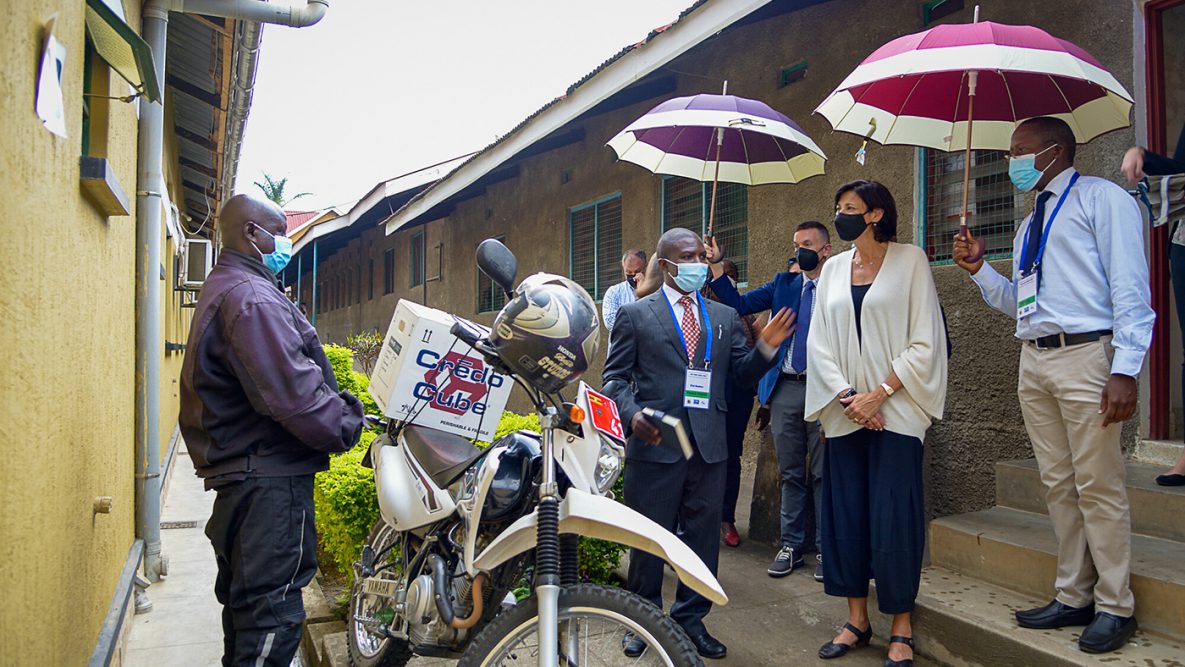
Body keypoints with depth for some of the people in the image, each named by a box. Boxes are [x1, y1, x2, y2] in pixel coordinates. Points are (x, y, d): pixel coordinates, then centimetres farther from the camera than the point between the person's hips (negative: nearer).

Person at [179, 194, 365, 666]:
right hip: (270, 477, -11)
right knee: (271, 613, -6)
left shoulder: (218, 292, 19)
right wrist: (346, 427, -10)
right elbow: (292, 393, -25)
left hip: (235, 473, 11)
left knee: (245, 601, 22)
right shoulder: (252, 297, -17)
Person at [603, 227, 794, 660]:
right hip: (655, 445, -3)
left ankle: (691, 620, 29)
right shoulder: (635, 314, 2)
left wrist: (766, 347, -8)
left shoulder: (725, 317, 13)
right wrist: (632, 415, -17)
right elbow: (615, 376, 0)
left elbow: (741, 375, 10)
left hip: (709, 446, 4)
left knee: (703, 537, 12)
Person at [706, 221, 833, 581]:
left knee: (824, 474, 5)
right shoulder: (783, 284, 12)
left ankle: (825, 548, 17)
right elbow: (739, 304, 3)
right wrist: (716, 268, -5)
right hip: (785, 388, 4)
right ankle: (791, 545, 22)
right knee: (790, 473, 11)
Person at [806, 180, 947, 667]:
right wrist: (846, 398, -5)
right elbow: (819, 342, 8)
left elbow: (925, 342, -5)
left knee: (893, 518, -3)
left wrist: (878, 394, -12)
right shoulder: (833, 268, 12)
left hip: (894, 412, -4)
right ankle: (856, 620, 20)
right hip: (844, 413, 4)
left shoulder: (910, 260, 0)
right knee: (844, 515, 7)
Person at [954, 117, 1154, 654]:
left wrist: (1125, 369, -18)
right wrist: (977, 269, 8)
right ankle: (1073, 597, 20)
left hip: (1085, 354, -7)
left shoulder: (1102, 199, -1)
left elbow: (1130, 287, -10)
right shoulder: (1029, 226, 23)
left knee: (1097, 484, -4)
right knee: (1057, 484, 10)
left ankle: (1114, 606, 9)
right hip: (1034, 360, 8)